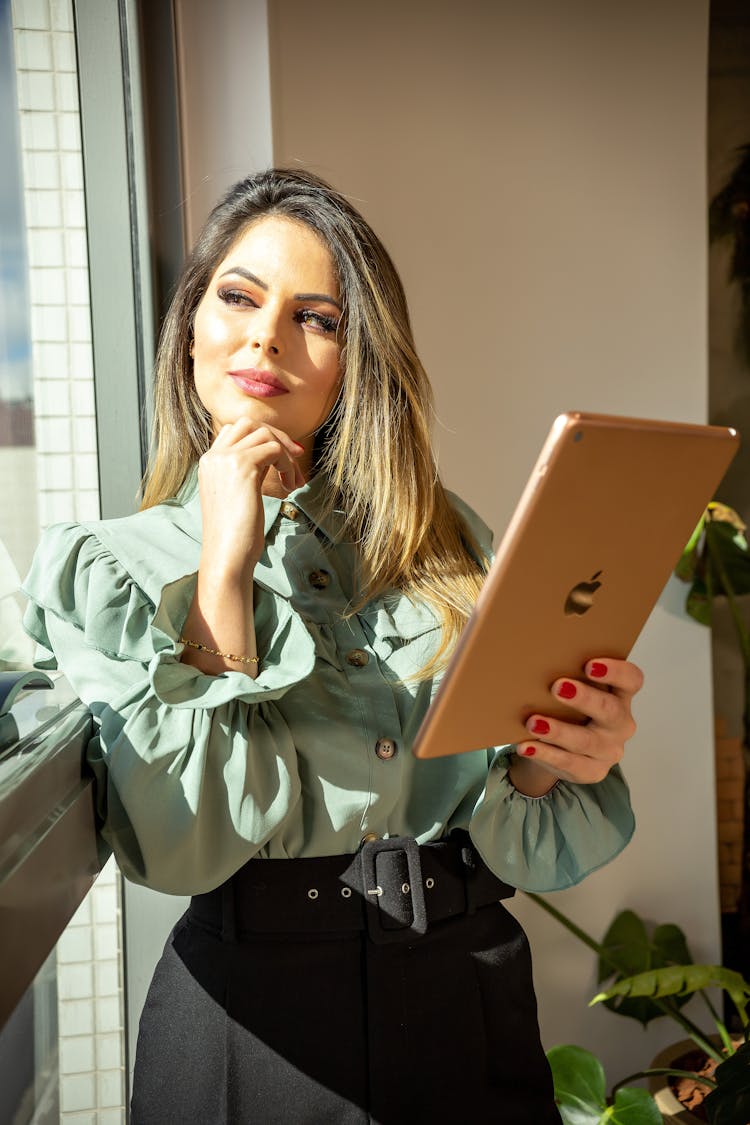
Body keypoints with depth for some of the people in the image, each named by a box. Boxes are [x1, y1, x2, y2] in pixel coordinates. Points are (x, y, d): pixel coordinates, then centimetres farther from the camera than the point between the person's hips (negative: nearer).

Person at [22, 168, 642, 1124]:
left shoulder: (442, 540, 1)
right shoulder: (109, 570, -4)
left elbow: (506, 839, 2)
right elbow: (178, 848, -17)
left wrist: (553, 760, -19)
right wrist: (225, 567, -18)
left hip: (469, 1006, 3)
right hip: (256, 1005, -2)